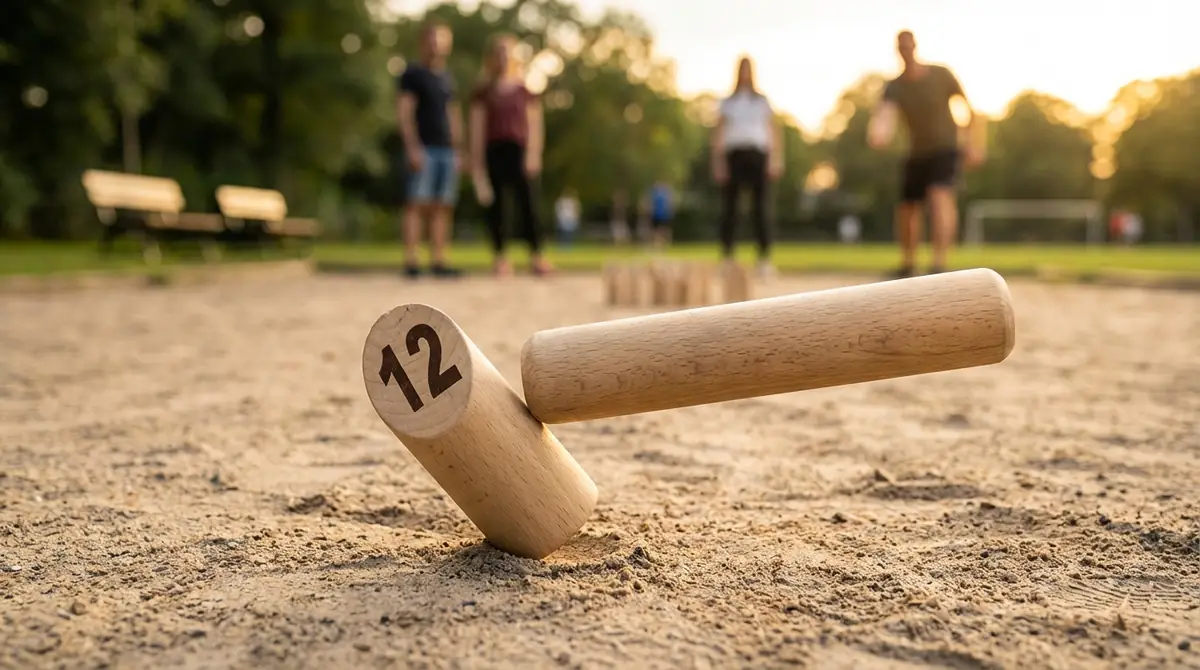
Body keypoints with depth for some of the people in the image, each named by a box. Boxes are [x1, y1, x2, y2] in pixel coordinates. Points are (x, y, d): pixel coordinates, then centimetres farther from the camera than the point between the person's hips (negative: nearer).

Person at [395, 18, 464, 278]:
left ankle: (438, 261, 3)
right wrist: (413, 148, -15)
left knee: (443, 207, 2)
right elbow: (404, 112, -6)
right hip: (423, 149, -6)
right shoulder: (413, 73, 1)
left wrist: (458, 151, 15)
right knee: (418, 204, -11)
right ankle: (410, 261, -12)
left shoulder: (448, 78, 20)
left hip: (447, 150, 6)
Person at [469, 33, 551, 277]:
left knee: (527, 202, -10)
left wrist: (533, 154, -4)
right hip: (493, 150, 1)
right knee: (495, 204, 2)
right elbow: (477, 127, 6)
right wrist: (477, 161, -1)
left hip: (519, 149, -1)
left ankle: (537, 257, -9)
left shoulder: (526, 90, 10)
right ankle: (500, 258, 8)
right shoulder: (483, 92, 9)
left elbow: (534, 124, 7)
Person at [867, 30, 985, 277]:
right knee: (907, 209, 10)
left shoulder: (941, 75, -11)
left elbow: (969, 106, 1)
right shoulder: (894, 87, -9)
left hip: (945, 150, -4)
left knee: (941, 196, -28)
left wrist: (974, 145, -6)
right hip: (916, 154, 4)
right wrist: (877, 132, -55)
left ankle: (939, 263, -40)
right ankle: (907, 262, 34)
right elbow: (885, 113, -30)